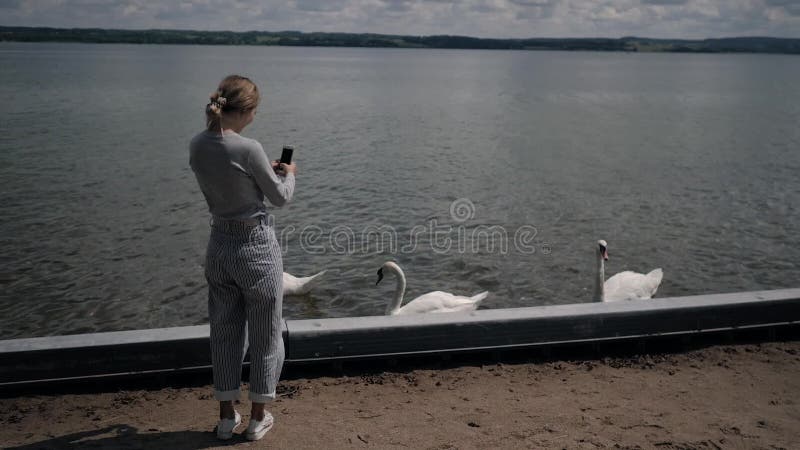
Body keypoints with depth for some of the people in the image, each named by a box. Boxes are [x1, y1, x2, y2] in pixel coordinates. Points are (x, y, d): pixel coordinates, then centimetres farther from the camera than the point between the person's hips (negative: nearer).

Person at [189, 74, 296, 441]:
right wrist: (289, 173, 13)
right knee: (265, 336, 12)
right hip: (256, 248, -6)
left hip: (219, 246, 6)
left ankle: (227, 417, 29)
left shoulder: (197, 146, -2)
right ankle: (258, 419, 24)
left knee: (225, 333, 18)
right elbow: (280, 197, -7)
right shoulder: (248, 149, -22)